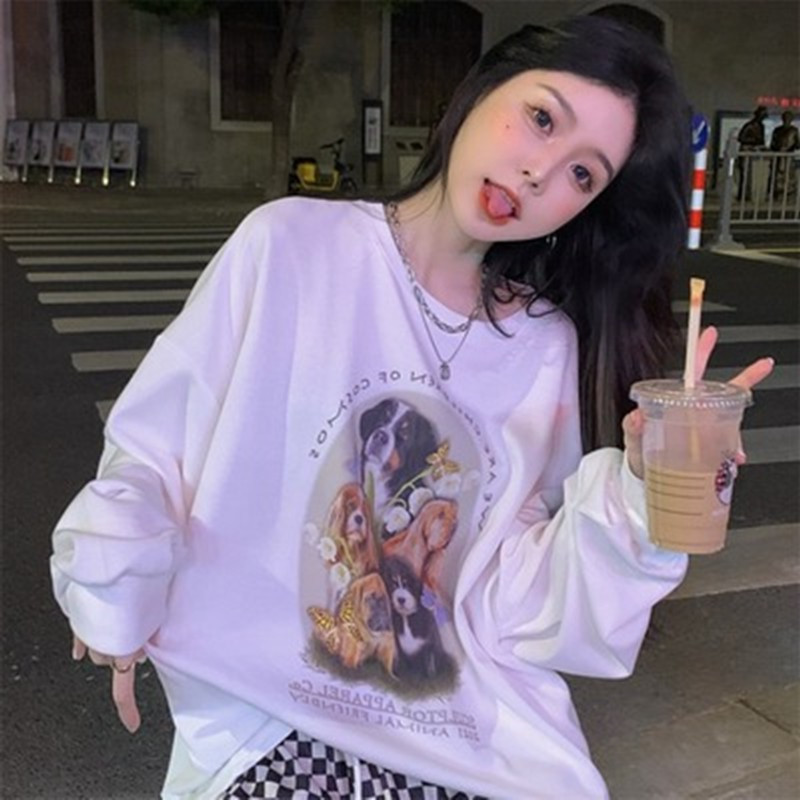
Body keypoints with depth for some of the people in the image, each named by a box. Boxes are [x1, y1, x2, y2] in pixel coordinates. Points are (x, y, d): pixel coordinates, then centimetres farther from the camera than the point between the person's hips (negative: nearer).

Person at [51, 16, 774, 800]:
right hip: (270, 718, -2)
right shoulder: (291, 245, -10)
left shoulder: (549, 349, 0)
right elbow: (153, 448, -1)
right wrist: (114, 606, 4)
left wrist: (638, 488, -18)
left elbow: (508, 609, -6)